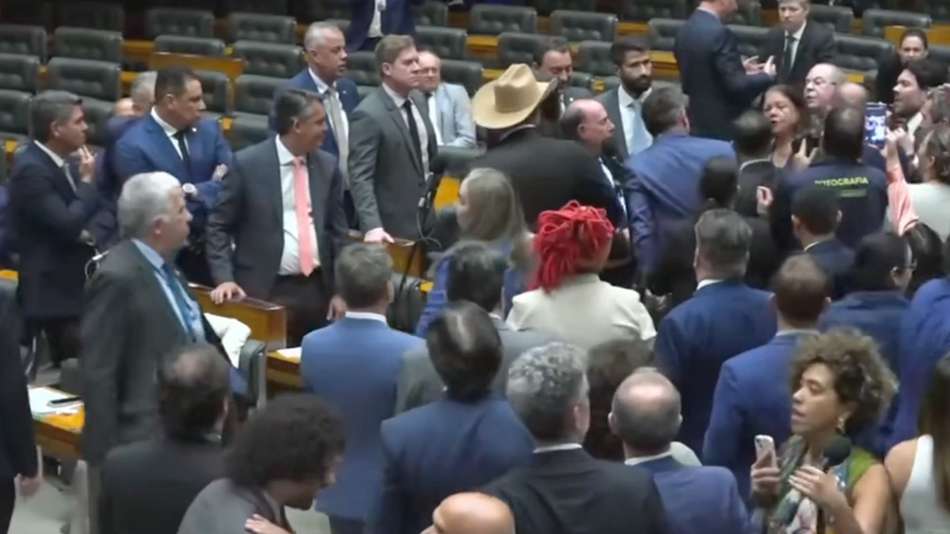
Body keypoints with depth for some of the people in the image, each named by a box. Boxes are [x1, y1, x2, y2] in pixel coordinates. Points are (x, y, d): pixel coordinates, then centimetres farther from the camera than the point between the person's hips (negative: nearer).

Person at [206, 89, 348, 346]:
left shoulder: (327, 166, 8)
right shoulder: (247, 164, -5)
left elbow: (337, 230, 13)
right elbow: (218, 227, -2)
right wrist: (224, 278, -13)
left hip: (317, 289, 4)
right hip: (266, 290, -4)